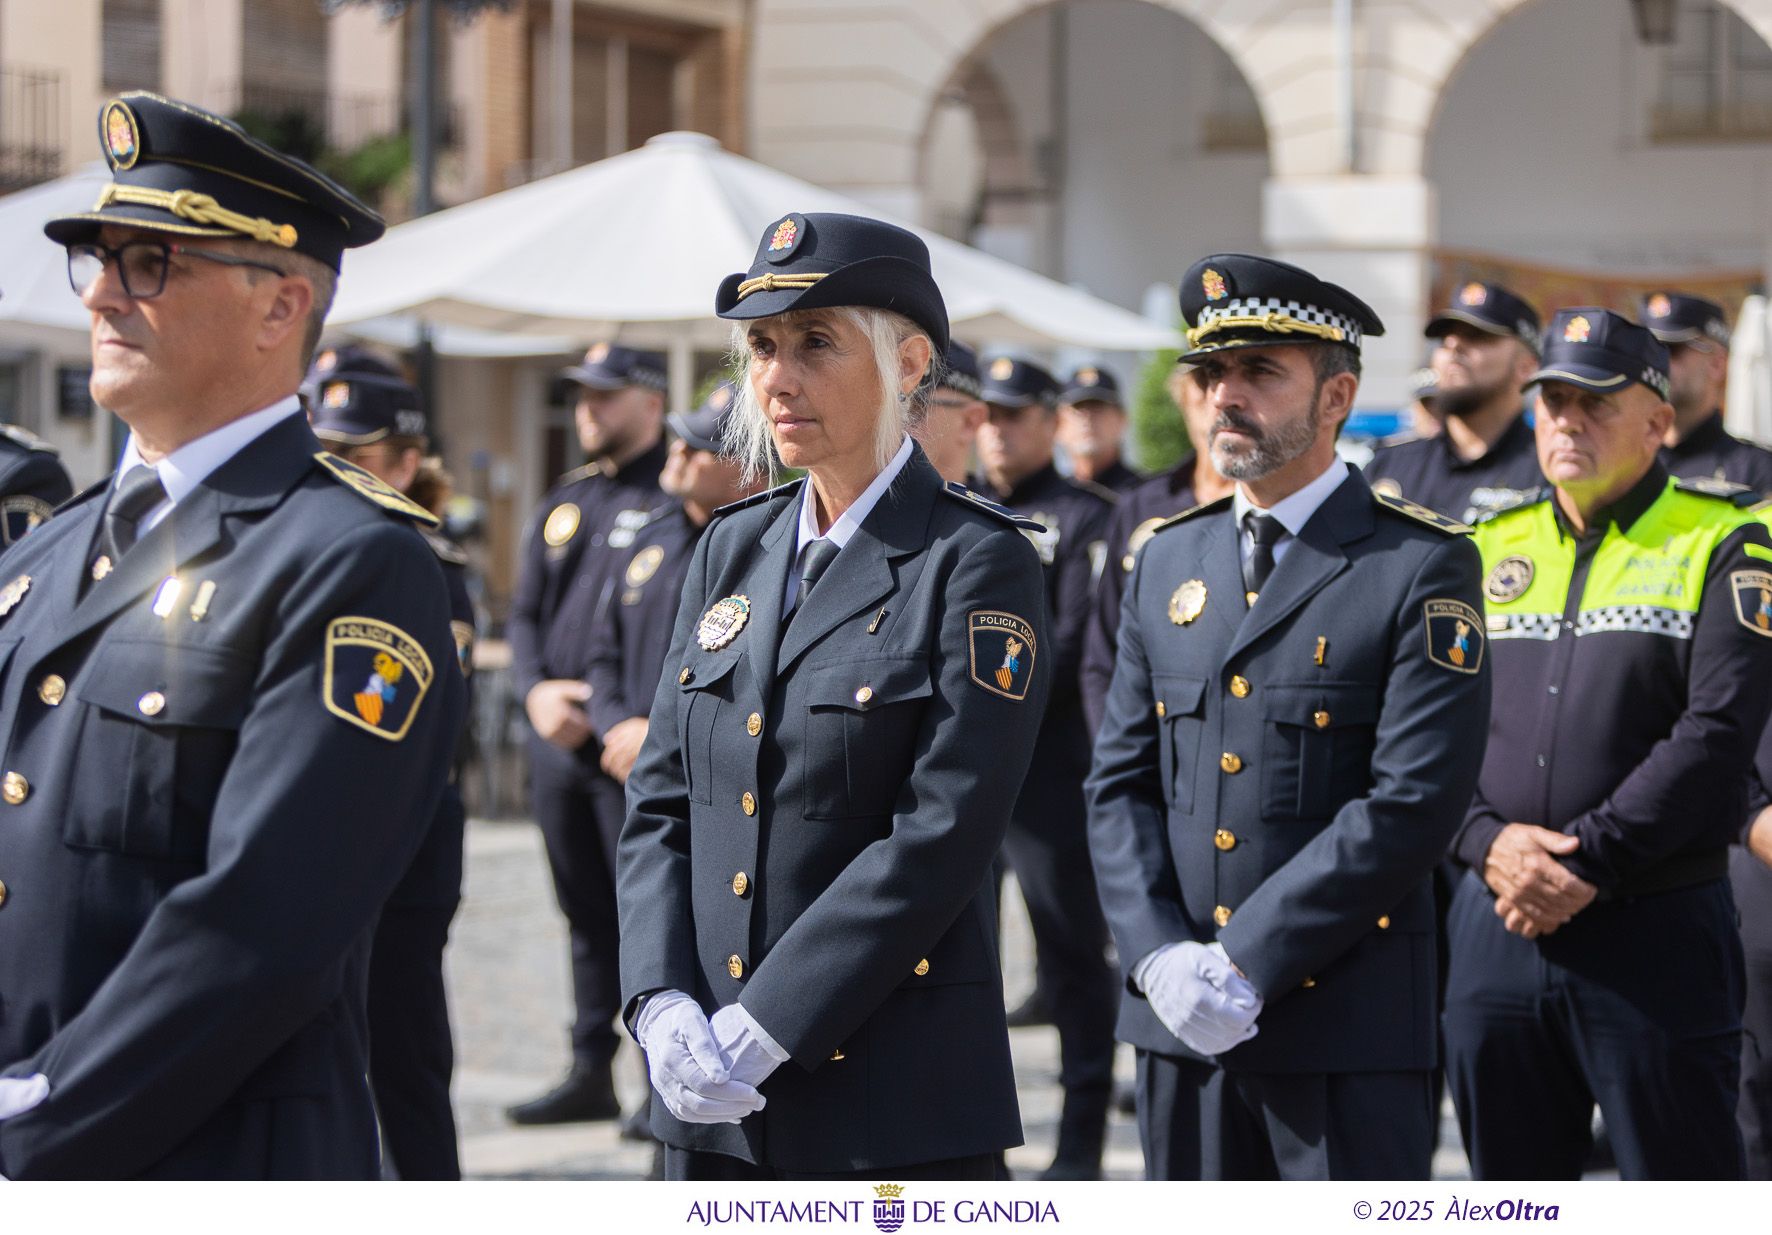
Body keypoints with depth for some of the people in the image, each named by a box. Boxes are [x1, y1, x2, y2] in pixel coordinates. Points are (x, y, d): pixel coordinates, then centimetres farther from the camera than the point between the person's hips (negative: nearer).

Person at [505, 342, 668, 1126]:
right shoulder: (565, 504, 16)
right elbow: (525, 613, 16)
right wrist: (536, 690, -3)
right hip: (559, 741, 7)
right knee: (586, 915, 13)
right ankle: (591, 1074, 19)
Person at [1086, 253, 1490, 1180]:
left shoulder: (1421, 566, -6)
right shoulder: (1168, 562, 13)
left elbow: (1414, 804, -13)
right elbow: (1121, 782, 11)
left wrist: (1245, 960, -15)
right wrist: (1159, 958, -6)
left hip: (1348, 1028, -5)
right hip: (1181, 1026, 5)